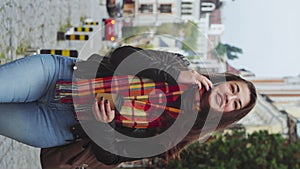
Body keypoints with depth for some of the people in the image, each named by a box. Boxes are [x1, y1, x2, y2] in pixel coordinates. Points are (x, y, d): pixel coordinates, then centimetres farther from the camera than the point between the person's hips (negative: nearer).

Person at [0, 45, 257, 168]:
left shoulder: (174, 135, -2)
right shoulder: (178, 65, 5)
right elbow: (122, 55, -7)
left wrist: (103, 125, -28)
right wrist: (174, 76, -14)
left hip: (63, 126, -2)